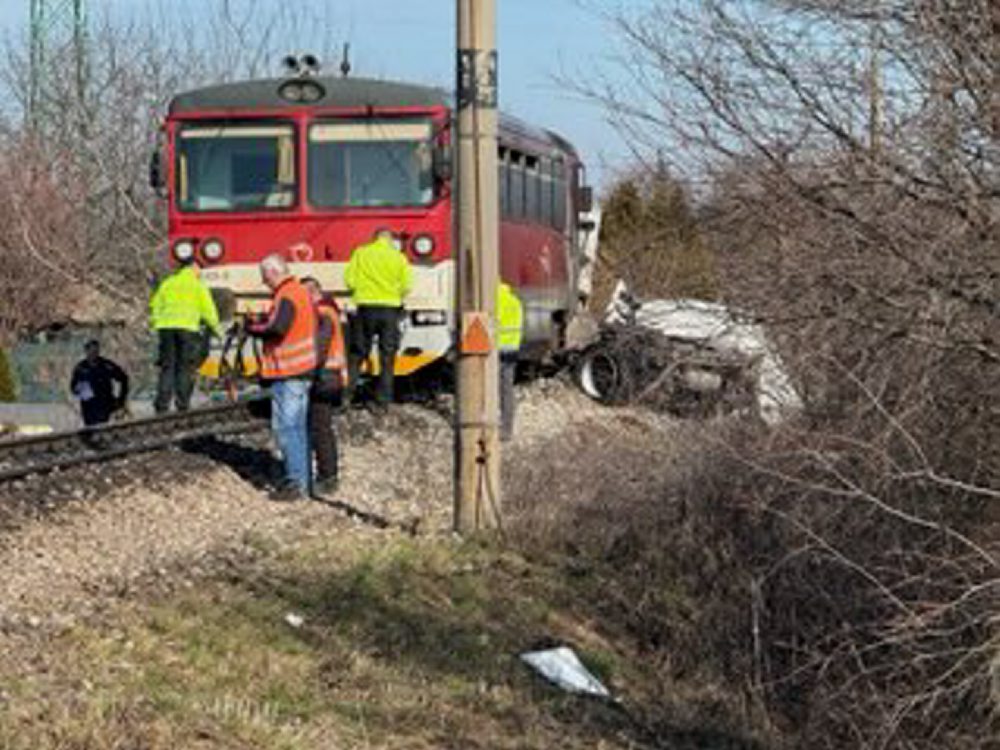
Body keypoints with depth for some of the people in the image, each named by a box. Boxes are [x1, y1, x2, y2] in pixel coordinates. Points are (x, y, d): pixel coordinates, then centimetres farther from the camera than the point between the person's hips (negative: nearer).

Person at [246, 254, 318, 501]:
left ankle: (296, 483, -9)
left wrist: (253, 328, -10)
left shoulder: (286, 297, -15)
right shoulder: (300, 291, 16)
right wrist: (264, 321, 9)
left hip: (288, 372, -10)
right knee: (298, 427, 14)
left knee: (285, 427, -8)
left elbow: (277, 329, -27)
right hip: (303, 369, 10)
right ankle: (304, 479, 18)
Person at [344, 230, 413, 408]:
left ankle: (347, 391, 3)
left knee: (357, 353, 9)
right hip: (390, 309, 0)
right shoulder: (399, 257, 3)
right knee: (387, 356, 6)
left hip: (366, 307, 0)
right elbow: (406, 286, -2)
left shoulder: (360, 253, 4)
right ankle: (384, 398, 5)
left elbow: (349, 280, -1)